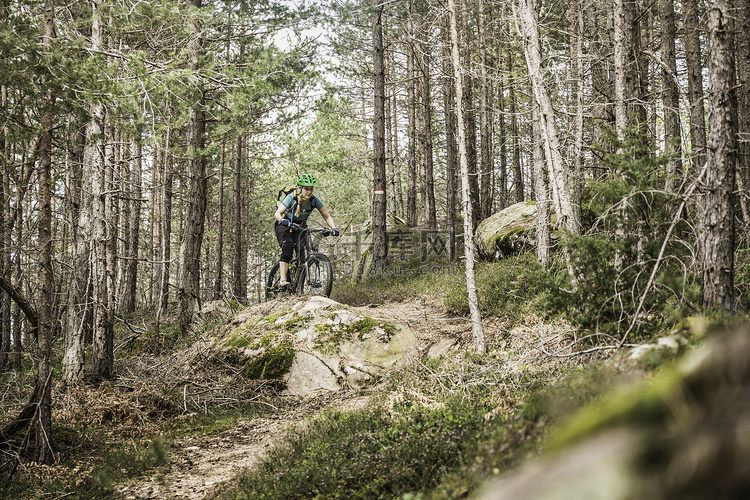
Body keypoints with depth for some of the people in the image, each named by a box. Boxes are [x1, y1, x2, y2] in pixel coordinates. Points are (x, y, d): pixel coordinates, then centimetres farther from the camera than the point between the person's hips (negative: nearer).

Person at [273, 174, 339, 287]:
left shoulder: (314, 200, -19)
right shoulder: (291, 198, -28)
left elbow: (327, 216, -16)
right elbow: (277, 213, -36)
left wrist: (334, 228, -33)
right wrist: (282, 220, -58)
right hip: (285, 226, -3)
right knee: (287, 248, -28)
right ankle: (282, 280, -33)